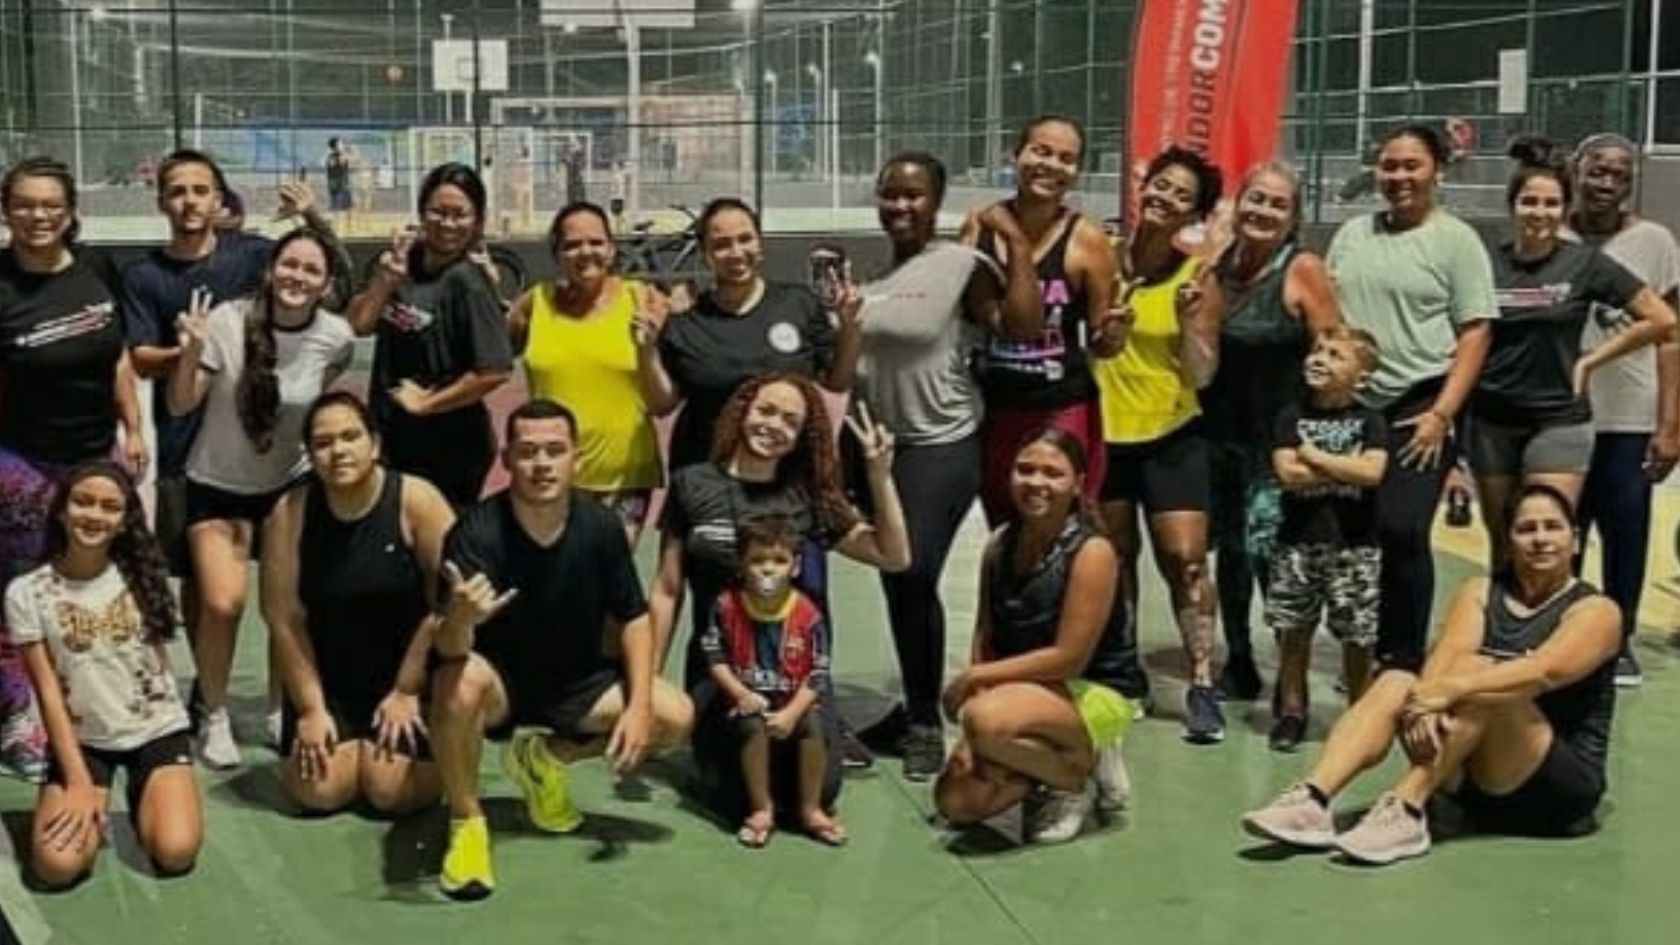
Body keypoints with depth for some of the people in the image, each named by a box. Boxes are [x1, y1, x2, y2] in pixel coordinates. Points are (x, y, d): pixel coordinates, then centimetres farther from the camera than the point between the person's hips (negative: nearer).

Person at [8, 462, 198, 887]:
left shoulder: (142, 576, -3)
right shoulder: (26, 593, -8)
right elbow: (49, 692, -9)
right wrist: (79, 783, -15)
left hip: (157, 730, 1)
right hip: (82, 740, -1)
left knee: (176, 852, -21)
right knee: (56, 864, -23)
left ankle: (143, 796, 13)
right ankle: (94, 804, 11)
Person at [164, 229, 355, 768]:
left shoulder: (336, 338, -13)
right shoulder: (227, 322, -20)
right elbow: (179, 406, -15)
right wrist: (191, 352, -30)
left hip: (291, 482, 2)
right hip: (217, 485, -2)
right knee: (222, 603, -14)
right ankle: (214, 716, 11)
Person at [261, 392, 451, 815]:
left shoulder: (417, 501, -15)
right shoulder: (290, 514, -10)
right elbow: (284, 617, -7)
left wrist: (406, 691, -10)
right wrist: (310, 708, -9)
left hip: (407, 671, -2)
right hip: (326, 676, 2)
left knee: (395, 792, -14)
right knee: (318, 792, -10)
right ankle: (351, 744, 24)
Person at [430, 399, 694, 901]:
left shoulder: (601, 528, -14)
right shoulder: (476, 532, -24)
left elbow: (634, 618, -1)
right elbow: (447, 648, -32)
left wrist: (639, 706, -14)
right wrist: (460, 618, -57)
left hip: (575, 681, 4)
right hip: (499, 681, -4)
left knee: (675, 716, -15)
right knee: (458, 682, -38)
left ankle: (544, 758, 11)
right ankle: (466, 822, -12)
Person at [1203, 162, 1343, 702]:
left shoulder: (1303, 270, -9)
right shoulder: (1218, 266, 6)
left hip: (1278, 436, -6)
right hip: (1220, 431, 6)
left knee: (1267, 548, -11)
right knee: (1229, 548, 15)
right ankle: (1238, 664, 31)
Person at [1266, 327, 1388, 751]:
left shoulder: (1369, 421, 1)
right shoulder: (1292, 417, 4)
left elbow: (1372, 472, -16)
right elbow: (1287, 474, -9)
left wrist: (1315, 457, -10)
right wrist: (1346, 467, -9)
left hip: (1354, 545, -2)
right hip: (1299, 541, 2)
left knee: (1357, 636, 3)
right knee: (1293, 630, 7)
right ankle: (1290, 711, 19)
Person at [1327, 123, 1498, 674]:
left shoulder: (1456, 240, 0)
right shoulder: (1353, 234, 13)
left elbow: (1475, 333, -5)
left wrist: (1442, 414, -12)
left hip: (1417, 410, -4)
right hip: (1351, 406, 5)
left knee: (1401, 532, -13)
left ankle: (1404, 660, 0)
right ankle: (1364, 650, 20)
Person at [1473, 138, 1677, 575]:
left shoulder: (1585, 263, -5)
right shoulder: (1487, 264, 0)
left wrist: (1589, 361, -4)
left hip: (1559, 421, -2)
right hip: (1491, 421, 3)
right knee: (1503, 547, 12)